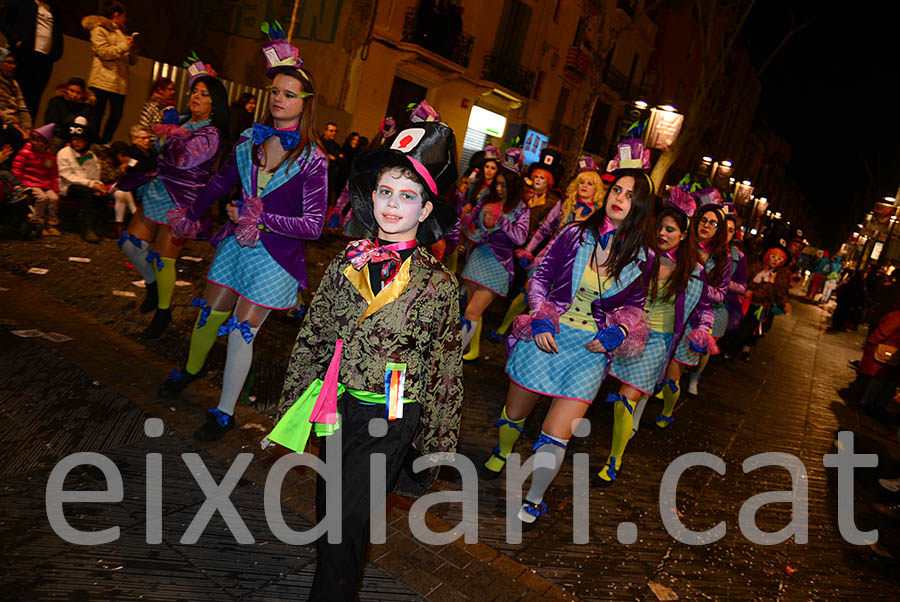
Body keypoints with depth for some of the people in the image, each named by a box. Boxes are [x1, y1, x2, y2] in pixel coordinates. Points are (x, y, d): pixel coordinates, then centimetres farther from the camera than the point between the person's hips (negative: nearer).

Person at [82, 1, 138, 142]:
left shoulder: (121, 33, 26)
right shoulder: (99, 29, 3)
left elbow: (132, 61, 22)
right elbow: (104, 52, -12)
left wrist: (134, 48, 3)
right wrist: (124, 46, -11)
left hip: (120, 82, 7)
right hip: (103, 80, -6)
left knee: (116, 115, -2)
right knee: (98, 114, -7)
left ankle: (104, 145, 7)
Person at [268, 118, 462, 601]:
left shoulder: (437, 284, -13)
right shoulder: (346, 264, -2)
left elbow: (445, 367, -6)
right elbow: (312, 338, 7)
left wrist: (435, 442, -1)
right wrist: (294, 405, 10)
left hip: (391, 419, -4)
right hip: (337, 407, 5)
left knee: (346, 521, -2)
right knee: (328, 511, 20)